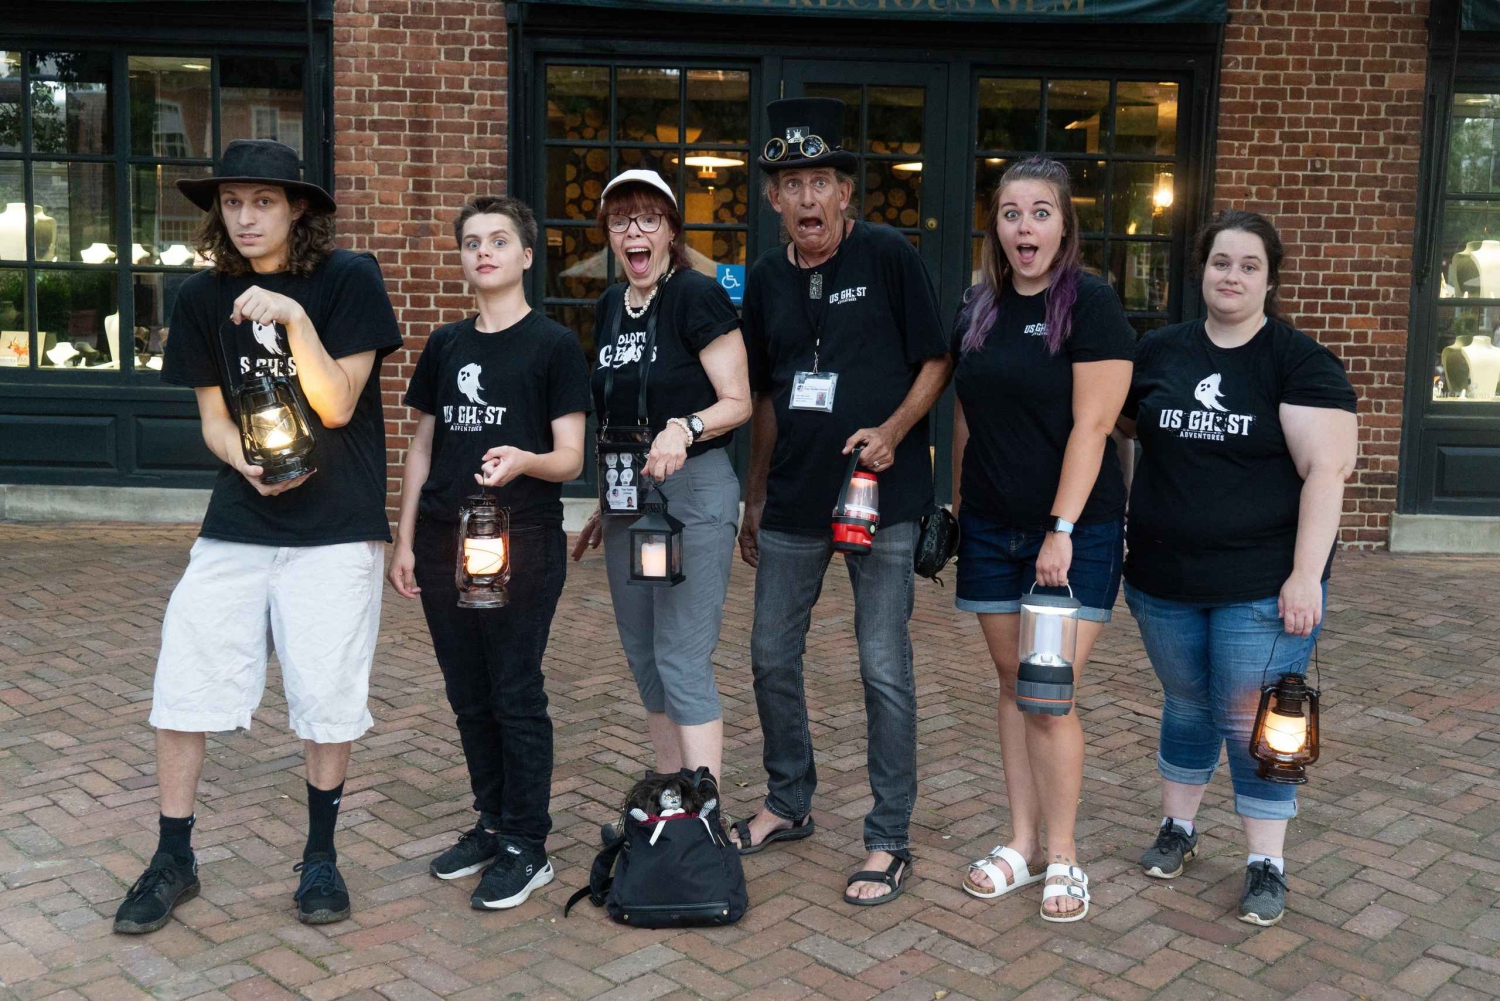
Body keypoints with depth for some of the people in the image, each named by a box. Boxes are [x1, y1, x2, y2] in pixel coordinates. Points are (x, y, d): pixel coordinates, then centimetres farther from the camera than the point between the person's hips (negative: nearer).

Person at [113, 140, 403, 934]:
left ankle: (321, 856, 23)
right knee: (182, 686, 1)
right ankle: (173, 862, 19)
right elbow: (214, 416, 7)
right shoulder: (203, 297, 4)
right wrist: (247, 462, -14)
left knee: (327, 699, 2)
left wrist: (293, 317, -23)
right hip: (238, 524, 3)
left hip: (336, 528, -3)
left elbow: (335, 406, -11)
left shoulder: (350, 280, -7)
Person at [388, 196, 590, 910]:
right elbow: (423, 445, 15)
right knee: (468, 692, 12)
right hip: (443, 540, 6)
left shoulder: (553, 344, -4)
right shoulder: (445, 344, 12)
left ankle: (526, 846, 11)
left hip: (523, 539, -5)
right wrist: (405, 541, 10)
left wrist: (524, 460, -29)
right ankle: (491, 822, 28)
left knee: (516, 693, -1)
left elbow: (570, 459, -7)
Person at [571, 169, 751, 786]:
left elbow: (738, 403, -11)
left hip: (692, 488, -8)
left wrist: (684, 427, -30)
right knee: (643, 657, 12)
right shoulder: (609, 307, 13)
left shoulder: (697, 296, -10)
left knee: (682, 659, -9)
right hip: (626, 495, 8)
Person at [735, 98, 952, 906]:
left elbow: (936, 362, -3)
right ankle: (789, 803, 34)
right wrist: (755, 498, 17)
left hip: (879, 496, -5)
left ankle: (890, 839, 15)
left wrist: (892, 430, -19)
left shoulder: (887, 256, -6)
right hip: (793, 501, 6)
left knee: (884, 670, 0)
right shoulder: (767, 279, 9)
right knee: (772, 655, 13)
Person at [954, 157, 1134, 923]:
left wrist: (1063, 530, -19)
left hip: (1073, 530, -5)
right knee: (1012, 684, 10)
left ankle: (1062, 858, 11)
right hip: (991, 527, 5)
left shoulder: (1090, 303, -9)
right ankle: (1022, 842, 22)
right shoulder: (979, 307, 9)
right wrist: (956, 502, 11)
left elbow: (1091, 426, -14)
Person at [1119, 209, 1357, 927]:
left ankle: (1268, 865, 17)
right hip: (1164, 583, 4)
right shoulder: (1160, 352, 6)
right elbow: (1119, 425, 17)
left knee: (1252, 722, 2)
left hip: (1262, 587, -3)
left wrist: (1306, 576, -18)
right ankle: (1177, 828, 35)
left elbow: (1325, 470, -12)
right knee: (1186, 704, 17)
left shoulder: (1300, 361, -6)